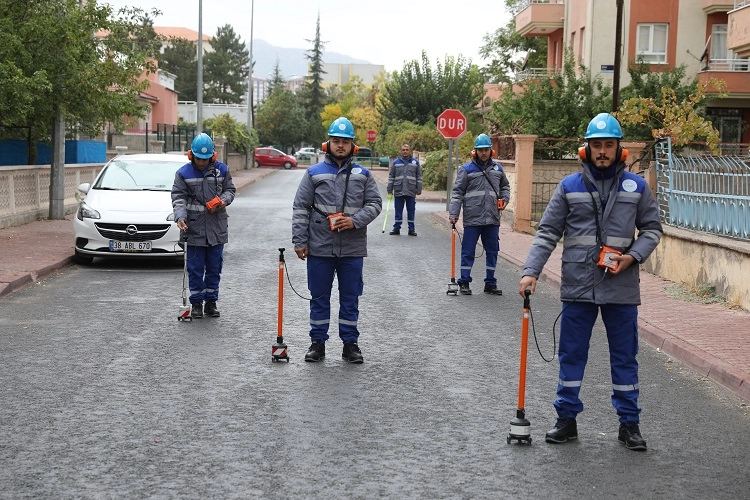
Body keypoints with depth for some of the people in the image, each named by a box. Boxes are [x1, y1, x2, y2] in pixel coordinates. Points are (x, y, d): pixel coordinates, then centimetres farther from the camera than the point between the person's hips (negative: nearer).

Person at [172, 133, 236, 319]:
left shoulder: (222, 170, 4)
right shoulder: (183, 173, -1)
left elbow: (230, 190, 15)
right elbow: (178, 198, -3)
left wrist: (224, 200, -8)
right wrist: (180, 217, -19)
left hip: (217, 227, 2)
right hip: (194, 227, -2)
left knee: (214, 267, 9)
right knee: (195, 268, 3)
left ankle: (211, 301, 20)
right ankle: (196, 303, 13)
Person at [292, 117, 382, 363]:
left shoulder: (363, 174, 6)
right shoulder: (314, 173, 3)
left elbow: (375, 203, 4)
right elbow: (300, 208, 2)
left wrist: (355, 221, -13)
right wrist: (299, 240, -5)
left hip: (352, 249, 1)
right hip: (320, 248, -1)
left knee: (350, 298, 8)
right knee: (319, 297, 8)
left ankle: (350, 343, 17)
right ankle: (318, 342, 18)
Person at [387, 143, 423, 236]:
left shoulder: (415, 162, 6)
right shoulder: (396, 162, 6)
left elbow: (419, 177, 8)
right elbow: (391, 177, 8)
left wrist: (419, 189, 2)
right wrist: (389, 190, 3)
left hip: (411, 192, 0)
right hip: (398, 191, 0)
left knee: (411, 211, 4)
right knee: (398, 211, 6)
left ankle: (411, 229, 10)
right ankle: (396, 228, 12)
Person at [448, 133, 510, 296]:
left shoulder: (497, 169, 11)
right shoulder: (466, 170, -2)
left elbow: (505, 186, 27)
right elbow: (457, 192, -3)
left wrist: (504, 199, 8)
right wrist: (453, 213, -10)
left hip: (492, 219, 4)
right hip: (472, 219, -4)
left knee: (492, 251, 10)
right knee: (468, 251, 2)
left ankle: (490, 283, 21)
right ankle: (464, 283, 11)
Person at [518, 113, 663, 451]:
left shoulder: (636, 187, 4)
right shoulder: (569, 187, 3)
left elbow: (652, 229, 10)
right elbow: (547, 233, 1)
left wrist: (633, 256, -9)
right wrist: (531, 271, -10)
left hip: (621, 287, 0)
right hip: (578, 286, 0)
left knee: (625, 357, 8)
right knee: (571, 355, 8)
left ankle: (629, 423, 19)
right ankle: (567, 420, 19)